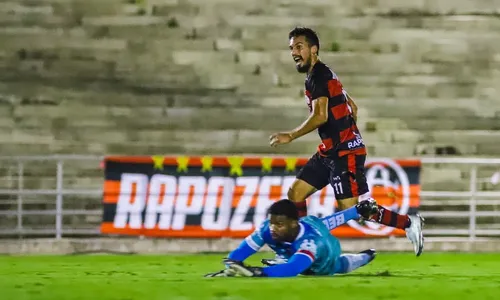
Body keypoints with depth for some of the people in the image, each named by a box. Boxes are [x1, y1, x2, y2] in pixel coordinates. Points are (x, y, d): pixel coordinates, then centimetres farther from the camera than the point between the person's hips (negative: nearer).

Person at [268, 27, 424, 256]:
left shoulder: (318, 76, -13)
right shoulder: (321, 75, 17)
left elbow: (320, 116, -25)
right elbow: (352, 106, 24)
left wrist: (291, 136, -20)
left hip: (344, 152, -10)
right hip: (330, 151, 10)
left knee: (350, 209, -13)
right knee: (295, 194, 7)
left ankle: (408, 223, -5)